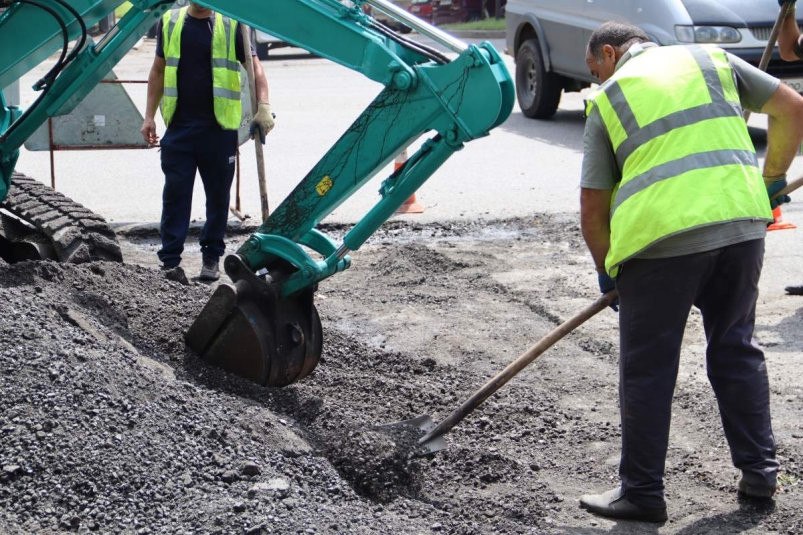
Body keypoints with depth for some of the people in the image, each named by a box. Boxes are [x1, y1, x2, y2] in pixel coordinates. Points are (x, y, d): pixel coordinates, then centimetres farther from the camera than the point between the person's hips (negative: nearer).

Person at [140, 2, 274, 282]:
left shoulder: (231, 25, 1)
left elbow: (255, 67, 0)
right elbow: (158, 71, 14)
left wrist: (264, 107, -14)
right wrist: (150, 116, 10)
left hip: (219, 127, -1)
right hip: (179, 126, 1)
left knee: (218, 195, 6)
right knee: (175, 193, 0)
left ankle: (212, 258, 17)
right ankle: (170, 261, 3)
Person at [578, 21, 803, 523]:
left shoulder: (607, 99, 11)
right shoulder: (711, 59, 19)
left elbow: (593, 209, 10)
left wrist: (608, 273, 24)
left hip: (663, 238, -4)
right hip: (742, 222, 4)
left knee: (648, 371, 7)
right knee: (738, 350, 20)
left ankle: (642, 493, 14)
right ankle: (759, 471, 25)